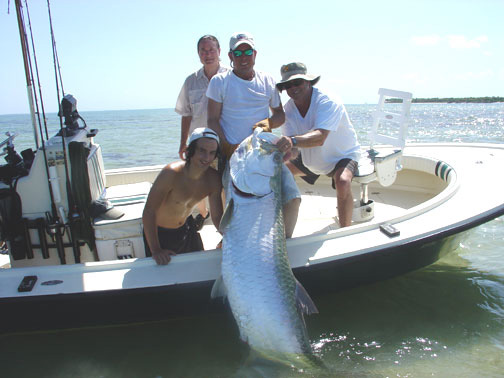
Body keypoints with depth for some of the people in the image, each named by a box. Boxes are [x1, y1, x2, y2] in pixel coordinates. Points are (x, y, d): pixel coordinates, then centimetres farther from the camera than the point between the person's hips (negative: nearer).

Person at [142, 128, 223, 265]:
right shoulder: (171, 173, -34)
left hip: (186, 227, 5)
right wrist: (155, 250, -32)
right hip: (159, 232, -5)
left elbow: (217, 217, -9)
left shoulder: (213, 179, -17)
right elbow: (149, 211, -31)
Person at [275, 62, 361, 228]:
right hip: (310, 158, 6)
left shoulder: (328, 102, -30)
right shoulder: (289, 108, -13)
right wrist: (290, 150, -47)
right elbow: (294, 152, -22)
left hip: (342, 155, -6)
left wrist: (293, 141, -66)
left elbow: (319, 138, -48)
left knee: (343, 183, -36)